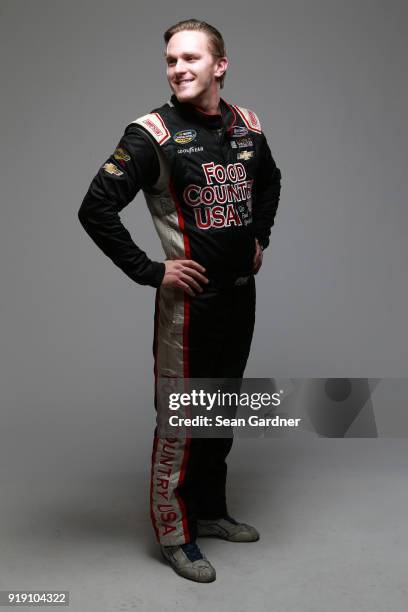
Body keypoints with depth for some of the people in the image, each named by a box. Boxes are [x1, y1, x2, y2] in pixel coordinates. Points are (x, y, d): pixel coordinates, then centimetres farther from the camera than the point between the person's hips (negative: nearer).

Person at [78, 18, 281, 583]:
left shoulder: (247, 125, 5)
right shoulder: (153, 133, -13)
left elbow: (269, 181, 25)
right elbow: (95, 209, -17)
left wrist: (259, 239, 13)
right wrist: (150, 271, -15)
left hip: (241, 292, 7)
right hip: (191, 298, -6)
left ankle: (210, 511, 36)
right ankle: (175, 533, 21)